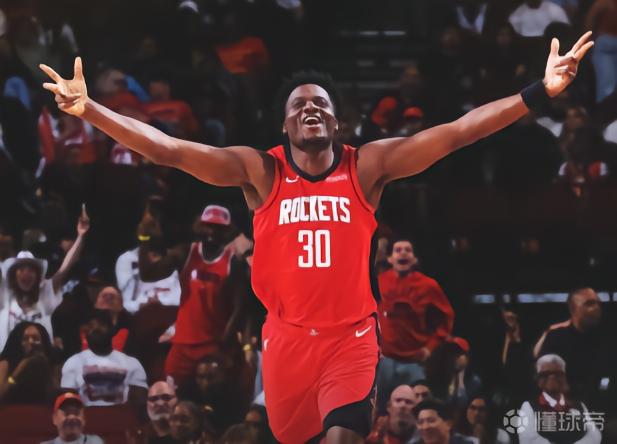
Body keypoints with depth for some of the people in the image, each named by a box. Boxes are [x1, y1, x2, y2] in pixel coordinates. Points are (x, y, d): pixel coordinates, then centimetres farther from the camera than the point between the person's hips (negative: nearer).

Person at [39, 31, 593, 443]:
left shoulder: (369, 166, -5)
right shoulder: (259, 172, -4)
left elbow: (454, 133, -12)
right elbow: (168, 150, -11)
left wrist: (539, 93, -21)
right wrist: (89, 109, -21)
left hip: (352, 334, -2)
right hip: (287, 336, 2)